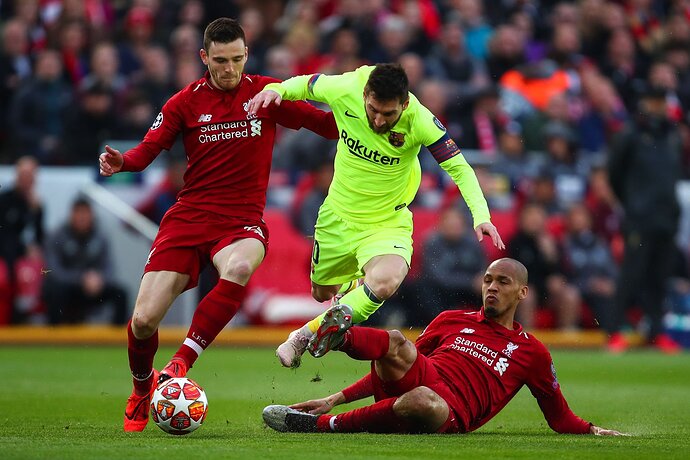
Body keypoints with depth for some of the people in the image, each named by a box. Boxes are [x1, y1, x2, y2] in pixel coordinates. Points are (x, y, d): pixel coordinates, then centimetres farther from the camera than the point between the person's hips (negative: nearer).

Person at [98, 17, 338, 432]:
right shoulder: (186, 102, 5)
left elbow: (325, 124, 8)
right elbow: (148, 150, 3)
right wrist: (121, 162, -18)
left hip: (243, 221, -1)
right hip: (189, 216, 1)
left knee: (239, 269, -40)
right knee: (144, 320, -9)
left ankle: (181, 364, -29)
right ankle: (141, 390, 24)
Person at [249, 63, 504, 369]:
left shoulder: (420, 121, -26)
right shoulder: (344, 90, -21)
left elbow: (458, 166, -17)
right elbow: (306, 84, 1)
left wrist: (481, 215, -29)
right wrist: (276, 90, -18)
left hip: (387, 224, -3)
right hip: (338, 215, 3)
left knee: (385, 284, -33)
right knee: (322, 292, 20)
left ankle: (311, 332, -15)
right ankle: (353, 283, 58)